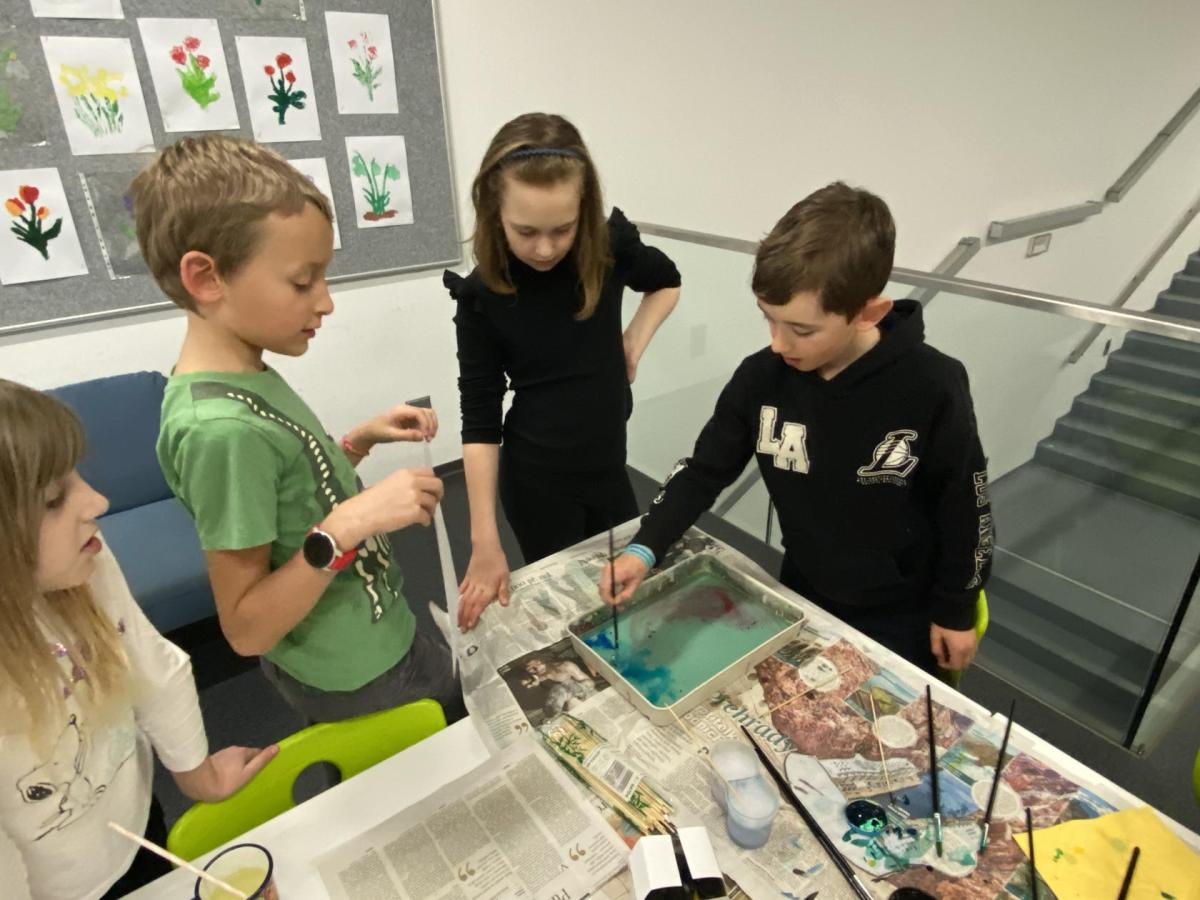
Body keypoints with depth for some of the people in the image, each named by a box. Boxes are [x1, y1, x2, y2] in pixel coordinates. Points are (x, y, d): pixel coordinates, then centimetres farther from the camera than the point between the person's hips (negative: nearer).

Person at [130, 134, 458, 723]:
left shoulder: (245, 376, -2)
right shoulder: (220, 427, -30)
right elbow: (246, 630, -25)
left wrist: (361, 440, -2)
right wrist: (348, 525, -34)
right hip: (355, 674, -8)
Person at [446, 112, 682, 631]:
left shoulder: (611, 246, -11)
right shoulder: (483, 294, -17)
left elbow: (666, 281, 12)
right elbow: (479, 420, -14)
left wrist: (635, 341, -6)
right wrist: (485, 541, -16)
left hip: (608, 463, 3)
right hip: (536, 477, -3)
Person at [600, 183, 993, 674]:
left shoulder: (931, 388, -26)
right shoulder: (761, 378, -18)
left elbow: (964, 507, -13)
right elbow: (704, 470, -8)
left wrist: (955, 611, -3)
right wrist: (644, 547, -20)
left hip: (901, 614, -3)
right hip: (802, 593, 3)